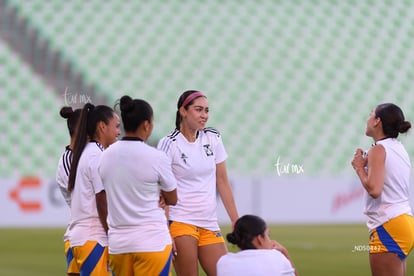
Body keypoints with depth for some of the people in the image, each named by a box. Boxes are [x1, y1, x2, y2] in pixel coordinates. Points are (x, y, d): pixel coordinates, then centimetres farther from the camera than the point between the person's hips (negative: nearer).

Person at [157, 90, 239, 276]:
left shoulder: (213, 138, 7)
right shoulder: (169, 144, -7)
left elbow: (222, 182, 12)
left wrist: (236, 223, 9)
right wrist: (164, 232, -15)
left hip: (209, 225, 5)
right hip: (180, 223, -5)